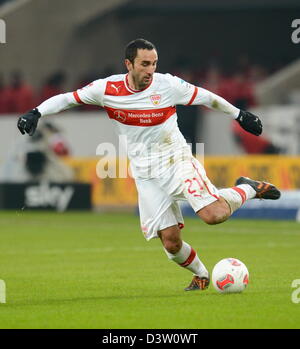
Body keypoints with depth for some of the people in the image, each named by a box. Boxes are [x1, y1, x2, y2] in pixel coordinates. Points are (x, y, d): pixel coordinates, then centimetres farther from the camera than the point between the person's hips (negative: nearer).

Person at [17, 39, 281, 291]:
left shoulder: (167, 85, -11)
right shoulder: (108, 89, -7)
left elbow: (205, 97, 4)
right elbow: (66, 99, 1)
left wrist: (239, 115, 12)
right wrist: (36, 113, -14)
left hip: (177, 162, -2)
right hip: (146, 175, 2)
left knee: (214, 215, -23)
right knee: (170, 242, -4)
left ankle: (248, 189, 8)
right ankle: (201, 275, 25)